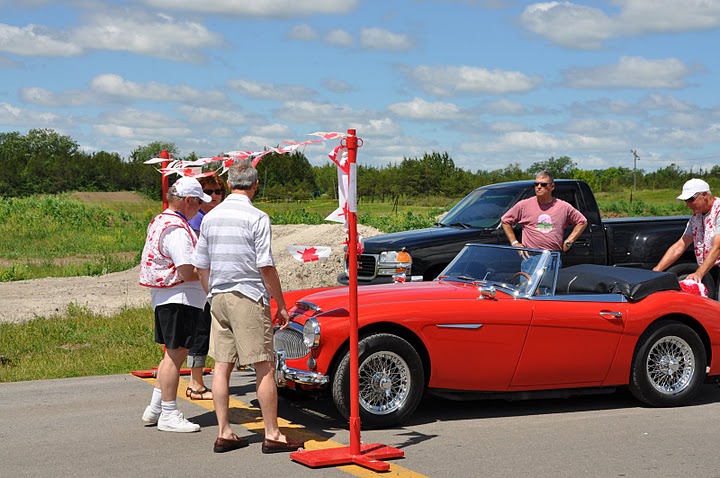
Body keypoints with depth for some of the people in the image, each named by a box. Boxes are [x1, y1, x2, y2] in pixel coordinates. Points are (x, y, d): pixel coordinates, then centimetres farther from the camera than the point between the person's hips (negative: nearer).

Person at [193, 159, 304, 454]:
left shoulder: (210, 217, 8)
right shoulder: (257, 218, -10)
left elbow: (201, 266, 12)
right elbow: (266, 267, -12)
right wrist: (281, 305, -4)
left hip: (218, 298, 6)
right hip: (248, 298, -6)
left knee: (222, 366, 8)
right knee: (265, 368, -1)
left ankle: (224, 434, 11)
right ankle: (272, 435, 1)